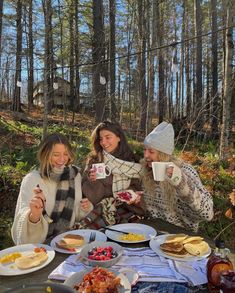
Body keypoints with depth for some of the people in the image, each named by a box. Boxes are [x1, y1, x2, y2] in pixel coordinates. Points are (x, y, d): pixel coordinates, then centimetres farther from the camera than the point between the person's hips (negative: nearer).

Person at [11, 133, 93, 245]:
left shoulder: (75, 175, -1)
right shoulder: (32, 179, -12)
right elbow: (22, 226, -18)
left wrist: (85, 209, -7)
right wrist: (34, 215, -37)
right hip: (41, 243, -1)